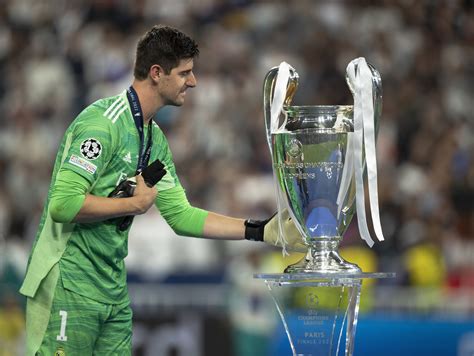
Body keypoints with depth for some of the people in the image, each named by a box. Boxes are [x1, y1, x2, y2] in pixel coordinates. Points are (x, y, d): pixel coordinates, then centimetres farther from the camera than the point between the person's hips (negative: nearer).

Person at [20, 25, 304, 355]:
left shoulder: (155, 138, 14)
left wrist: (262, 231, 9)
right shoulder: (102, 122, -15)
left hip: (113, 287, 9)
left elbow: (181, 215, 15)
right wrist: (136, 204, -12)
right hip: (69, 286, -9)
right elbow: (64, 203, -24)